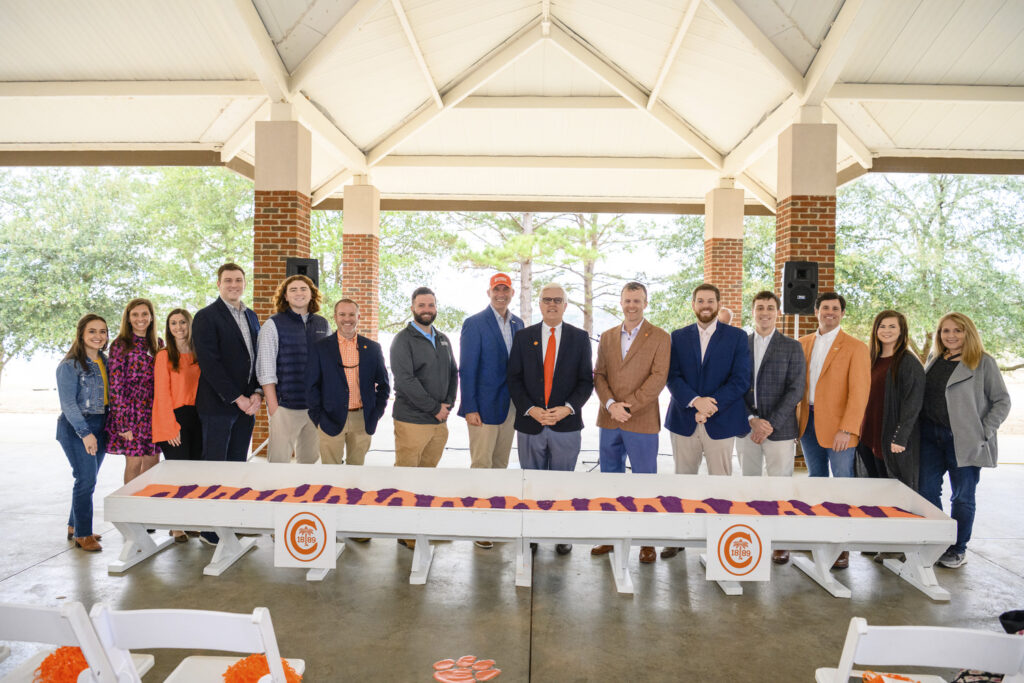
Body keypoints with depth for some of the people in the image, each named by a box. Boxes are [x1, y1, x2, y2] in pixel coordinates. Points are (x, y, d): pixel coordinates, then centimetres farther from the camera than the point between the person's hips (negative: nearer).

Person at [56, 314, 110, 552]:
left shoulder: (105, 362, 10)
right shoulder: (69, 365, -9)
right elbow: (68, 403, -14)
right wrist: (85, 433, -19)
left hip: (100, 427, 6)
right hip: (75, 428, -6)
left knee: (88, 479, 11)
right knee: (86, 479, -9)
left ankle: (74, 526, 26)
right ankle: (82, 535, 2)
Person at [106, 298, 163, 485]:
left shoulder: (158, 344, 11)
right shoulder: (120, 345, -5)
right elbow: (115, 385, -9)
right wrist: (122, 423, -14)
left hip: (153, 412, 5)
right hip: (132, 411, -5)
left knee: (153, 463, 7)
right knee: (134, 463, -2)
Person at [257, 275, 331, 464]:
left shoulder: (323, 324, 10)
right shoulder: (273, 325, -1)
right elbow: (265, 369, -4)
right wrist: (272, 404, -10)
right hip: (285, 405, -4)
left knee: (310, 459, 11)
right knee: (279, 460, -4)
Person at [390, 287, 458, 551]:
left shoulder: (443, 340, 16)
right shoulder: (403, 340, -5)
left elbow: (453, 373, 19)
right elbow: (405, 380, -14)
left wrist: (448, 404, 3)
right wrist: (434, 407, -13)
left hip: (440, 421, 6)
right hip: (412, 420, -6)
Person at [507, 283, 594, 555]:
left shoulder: (580, 338, 4)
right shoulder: (523, 336, 6)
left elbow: (586, 381, 2)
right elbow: (514, 379, 2)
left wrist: (567, 408, -13)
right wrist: (530, 409, -11)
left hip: (566, 424, -1)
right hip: (530, 422, 1)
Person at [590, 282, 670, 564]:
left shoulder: (660, 338, -2)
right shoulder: (607, 337, 12)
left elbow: (658, 377, -11)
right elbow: (599, 375, 7)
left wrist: (628, 406, -16)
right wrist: (610, 404, -10)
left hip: (642, 422, -4)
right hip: (609, 420, 4)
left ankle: (647, 541, 14)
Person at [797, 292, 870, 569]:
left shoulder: (855, 348, -5)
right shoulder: (804, 344, 12)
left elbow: (859, 392, -10)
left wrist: (846, 429, -18)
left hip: (837, 426, -5)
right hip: (809, 422, 5)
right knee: (816, 482, 13)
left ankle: (843, 547, 5)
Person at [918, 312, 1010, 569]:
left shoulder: (983, 362, -4)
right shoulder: (933, 360, 11)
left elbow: (1002, 401, -4)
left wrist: (984, 433, -11)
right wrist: (917, 428, 5)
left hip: (964, 441, -5)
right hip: (930, 437, 5)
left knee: (962, 497, 5)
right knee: (927, 491, 6)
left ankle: (958, 549, 19)